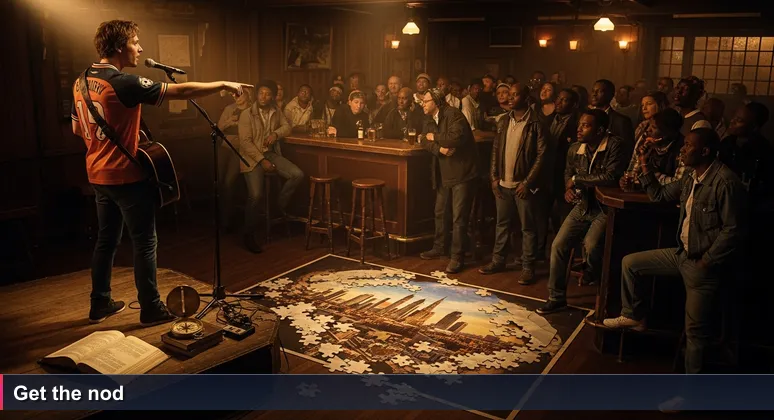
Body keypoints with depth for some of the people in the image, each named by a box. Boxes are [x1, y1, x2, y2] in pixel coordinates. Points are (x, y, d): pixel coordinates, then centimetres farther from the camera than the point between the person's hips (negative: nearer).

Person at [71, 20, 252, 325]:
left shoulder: (81, 82, 6)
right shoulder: (124, 83, -20)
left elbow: (77, 128, 16)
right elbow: (182, 91, -21)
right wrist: (223, 85, -12)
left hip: (98, 175, 9)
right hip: (126, 176, -9)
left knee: (106, 240, 18)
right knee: (145, 243, 2)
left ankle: (100, 304, 27)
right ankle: (151, 310, 12)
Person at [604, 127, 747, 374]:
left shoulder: (725, 182, -22)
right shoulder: (691, 180, 7)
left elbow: (734, 230, -22)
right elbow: (659, 195, 20)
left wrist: (706, 262, -18)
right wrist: (646, 168, 8)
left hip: (703, 263, -9)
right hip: (682, 253, 9)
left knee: (695, 329, -1)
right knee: (630, 263, 11)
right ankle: (634, 316, 26)